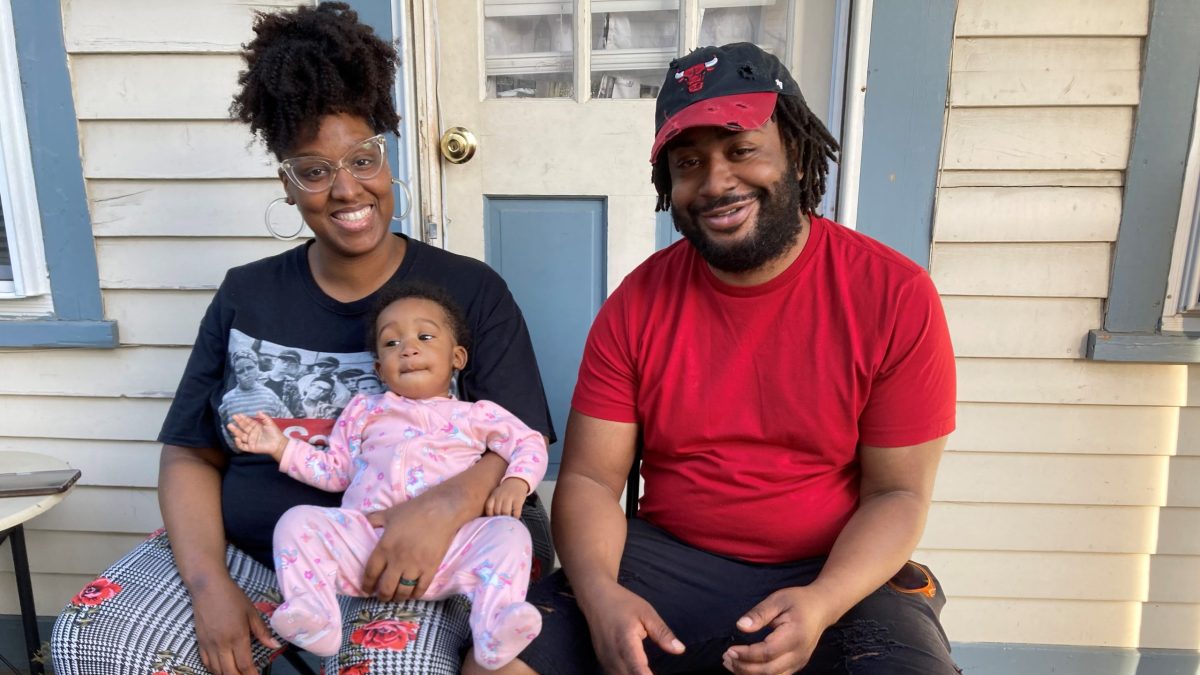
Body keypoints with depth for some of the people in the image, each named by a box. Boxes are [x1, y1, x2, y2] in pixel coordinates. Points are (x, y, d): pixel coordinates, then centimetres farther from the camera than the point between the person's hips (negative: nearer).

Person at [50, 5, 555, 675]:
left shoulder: (472, 292, -3)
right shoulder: (246, 296, 7)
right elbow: (192, 453, 8)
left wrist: (448, 503, -28)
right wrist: (207, 580, -9)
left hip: (402, 567, -3)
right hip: (241, 550, 4)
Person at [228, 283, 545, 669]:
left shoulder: (476, 414, 18)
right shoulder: (365, 411, 25)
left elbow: (529, 444, 14)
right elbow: (335, 471, 25)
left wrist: (515, 483, -6)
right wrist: (282, 448, 13)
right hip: (366, 538, 2)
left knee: (508, 533, -27)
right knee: (297, 521, -18)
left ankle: (495, 631, -45)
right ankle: (313, 619, -35)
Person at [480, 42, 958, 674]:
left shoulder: (895, 296, -9)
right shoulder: (638, 303, -3)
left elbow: (897, 493, -6)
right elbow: (589, 479, -3)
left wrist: (821, 604, -22)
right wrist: (600, 592, -22)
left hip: (840, 574, 0)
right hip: (667, 560, 1)